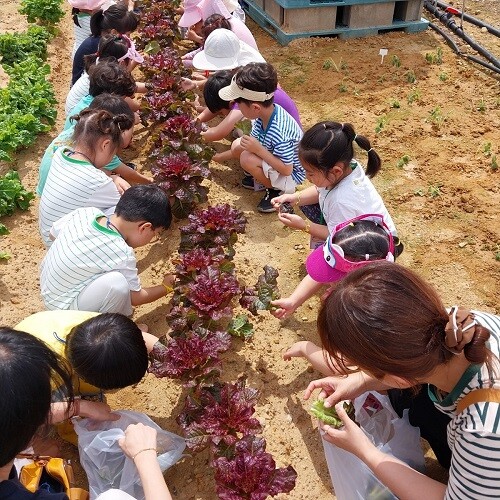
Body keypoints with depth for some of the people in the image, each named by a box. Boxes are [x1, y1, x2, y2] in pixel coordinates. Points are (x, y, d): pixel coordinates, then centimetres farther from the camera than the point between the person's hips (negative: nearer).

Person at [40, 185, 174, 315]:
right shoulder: (122, 255, -29)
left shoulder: (87, 212, -13)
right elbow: (136, 298, -11)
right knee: (117, 283, -28)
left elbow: (54, 233, 8)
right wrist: (166, 286, 5)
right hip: (63, 305, -8)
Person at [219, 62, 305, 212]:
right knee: (237, 145, -4)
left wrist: (259, 150, -32)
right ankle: (262, 177, 12)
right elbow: (254, 141, 0)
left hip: (290, 175, -8)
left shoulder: (279, 133, -37)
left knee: (247, 159, -27)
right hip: (276, 160, 8)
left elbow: (286, 170, -31)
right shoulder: (264, 113, -13)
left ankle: (276, 190, -4)